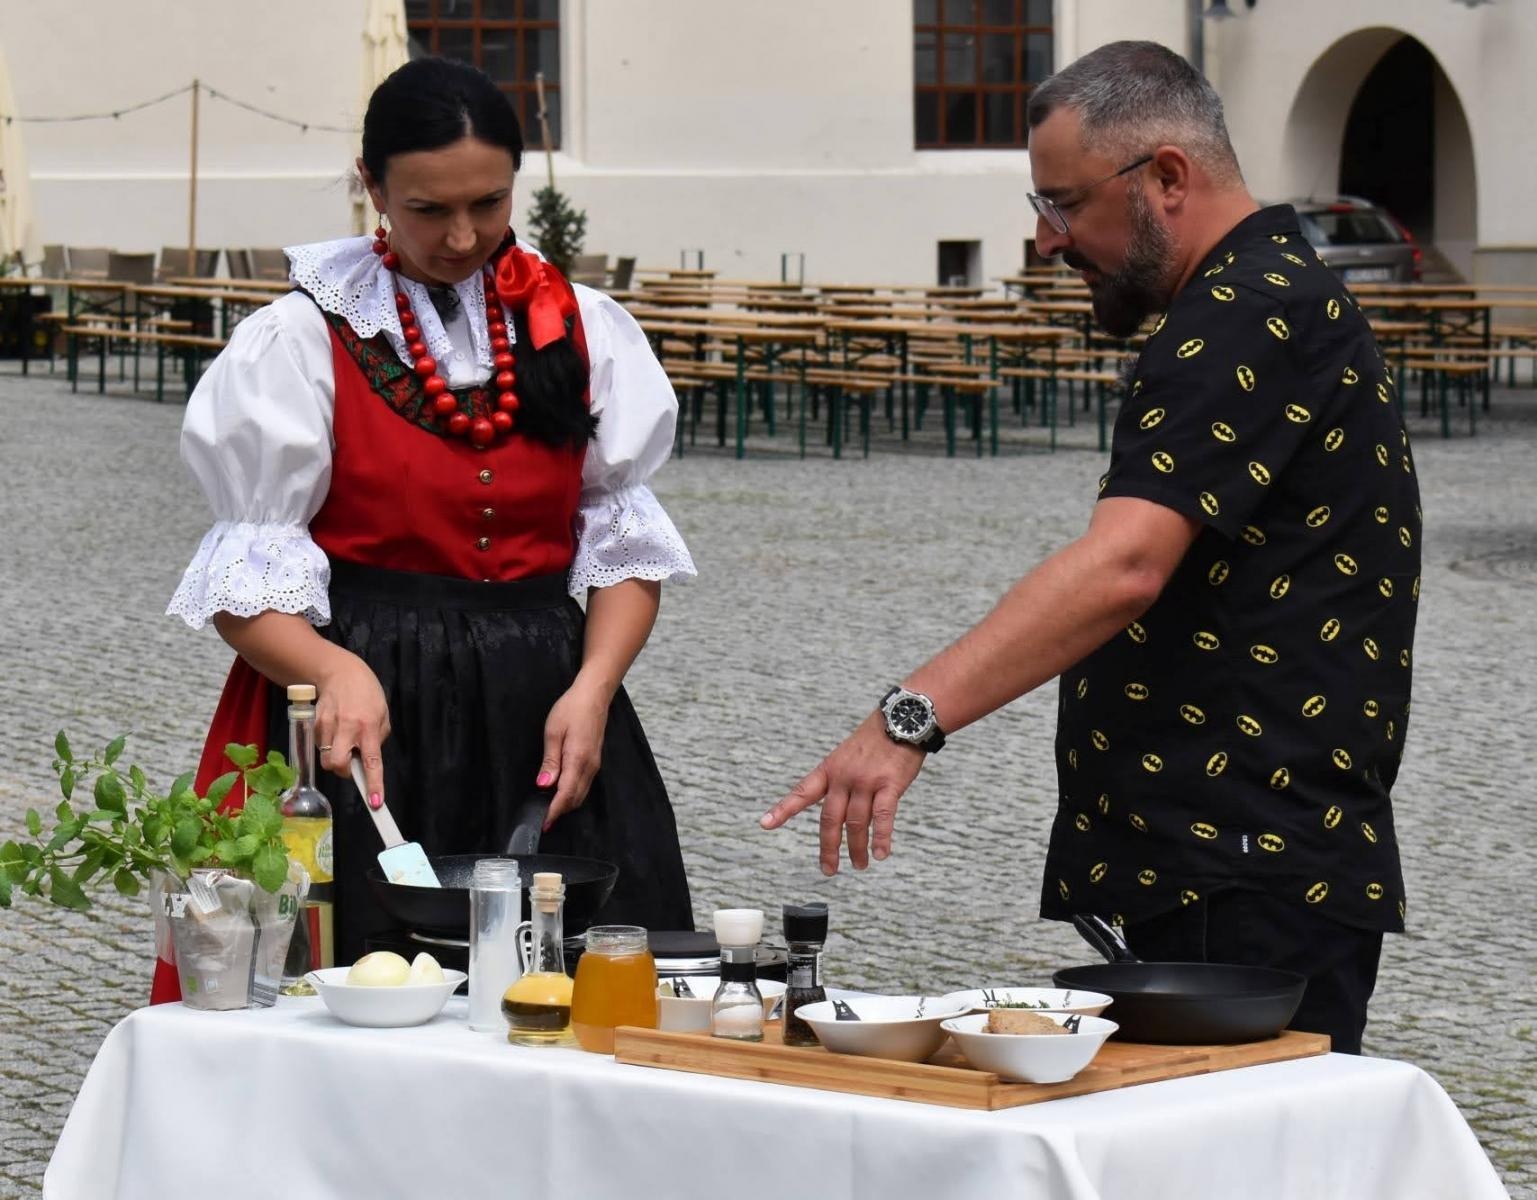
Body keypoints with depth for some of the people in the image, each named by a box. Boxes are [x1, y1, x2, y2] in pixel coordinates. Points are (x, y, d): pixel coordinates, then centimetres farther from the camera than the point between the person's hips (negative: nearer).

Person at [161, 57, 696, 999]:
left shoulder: (585, 332, 8)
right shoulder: (301, 341, -2)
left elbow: (624, 544, 9)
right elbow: (248, 580, -3)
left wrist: (591, 688, -9)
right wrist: (335, 672, -23)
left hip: (545, 717, 3)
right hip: (372, 719, -3)